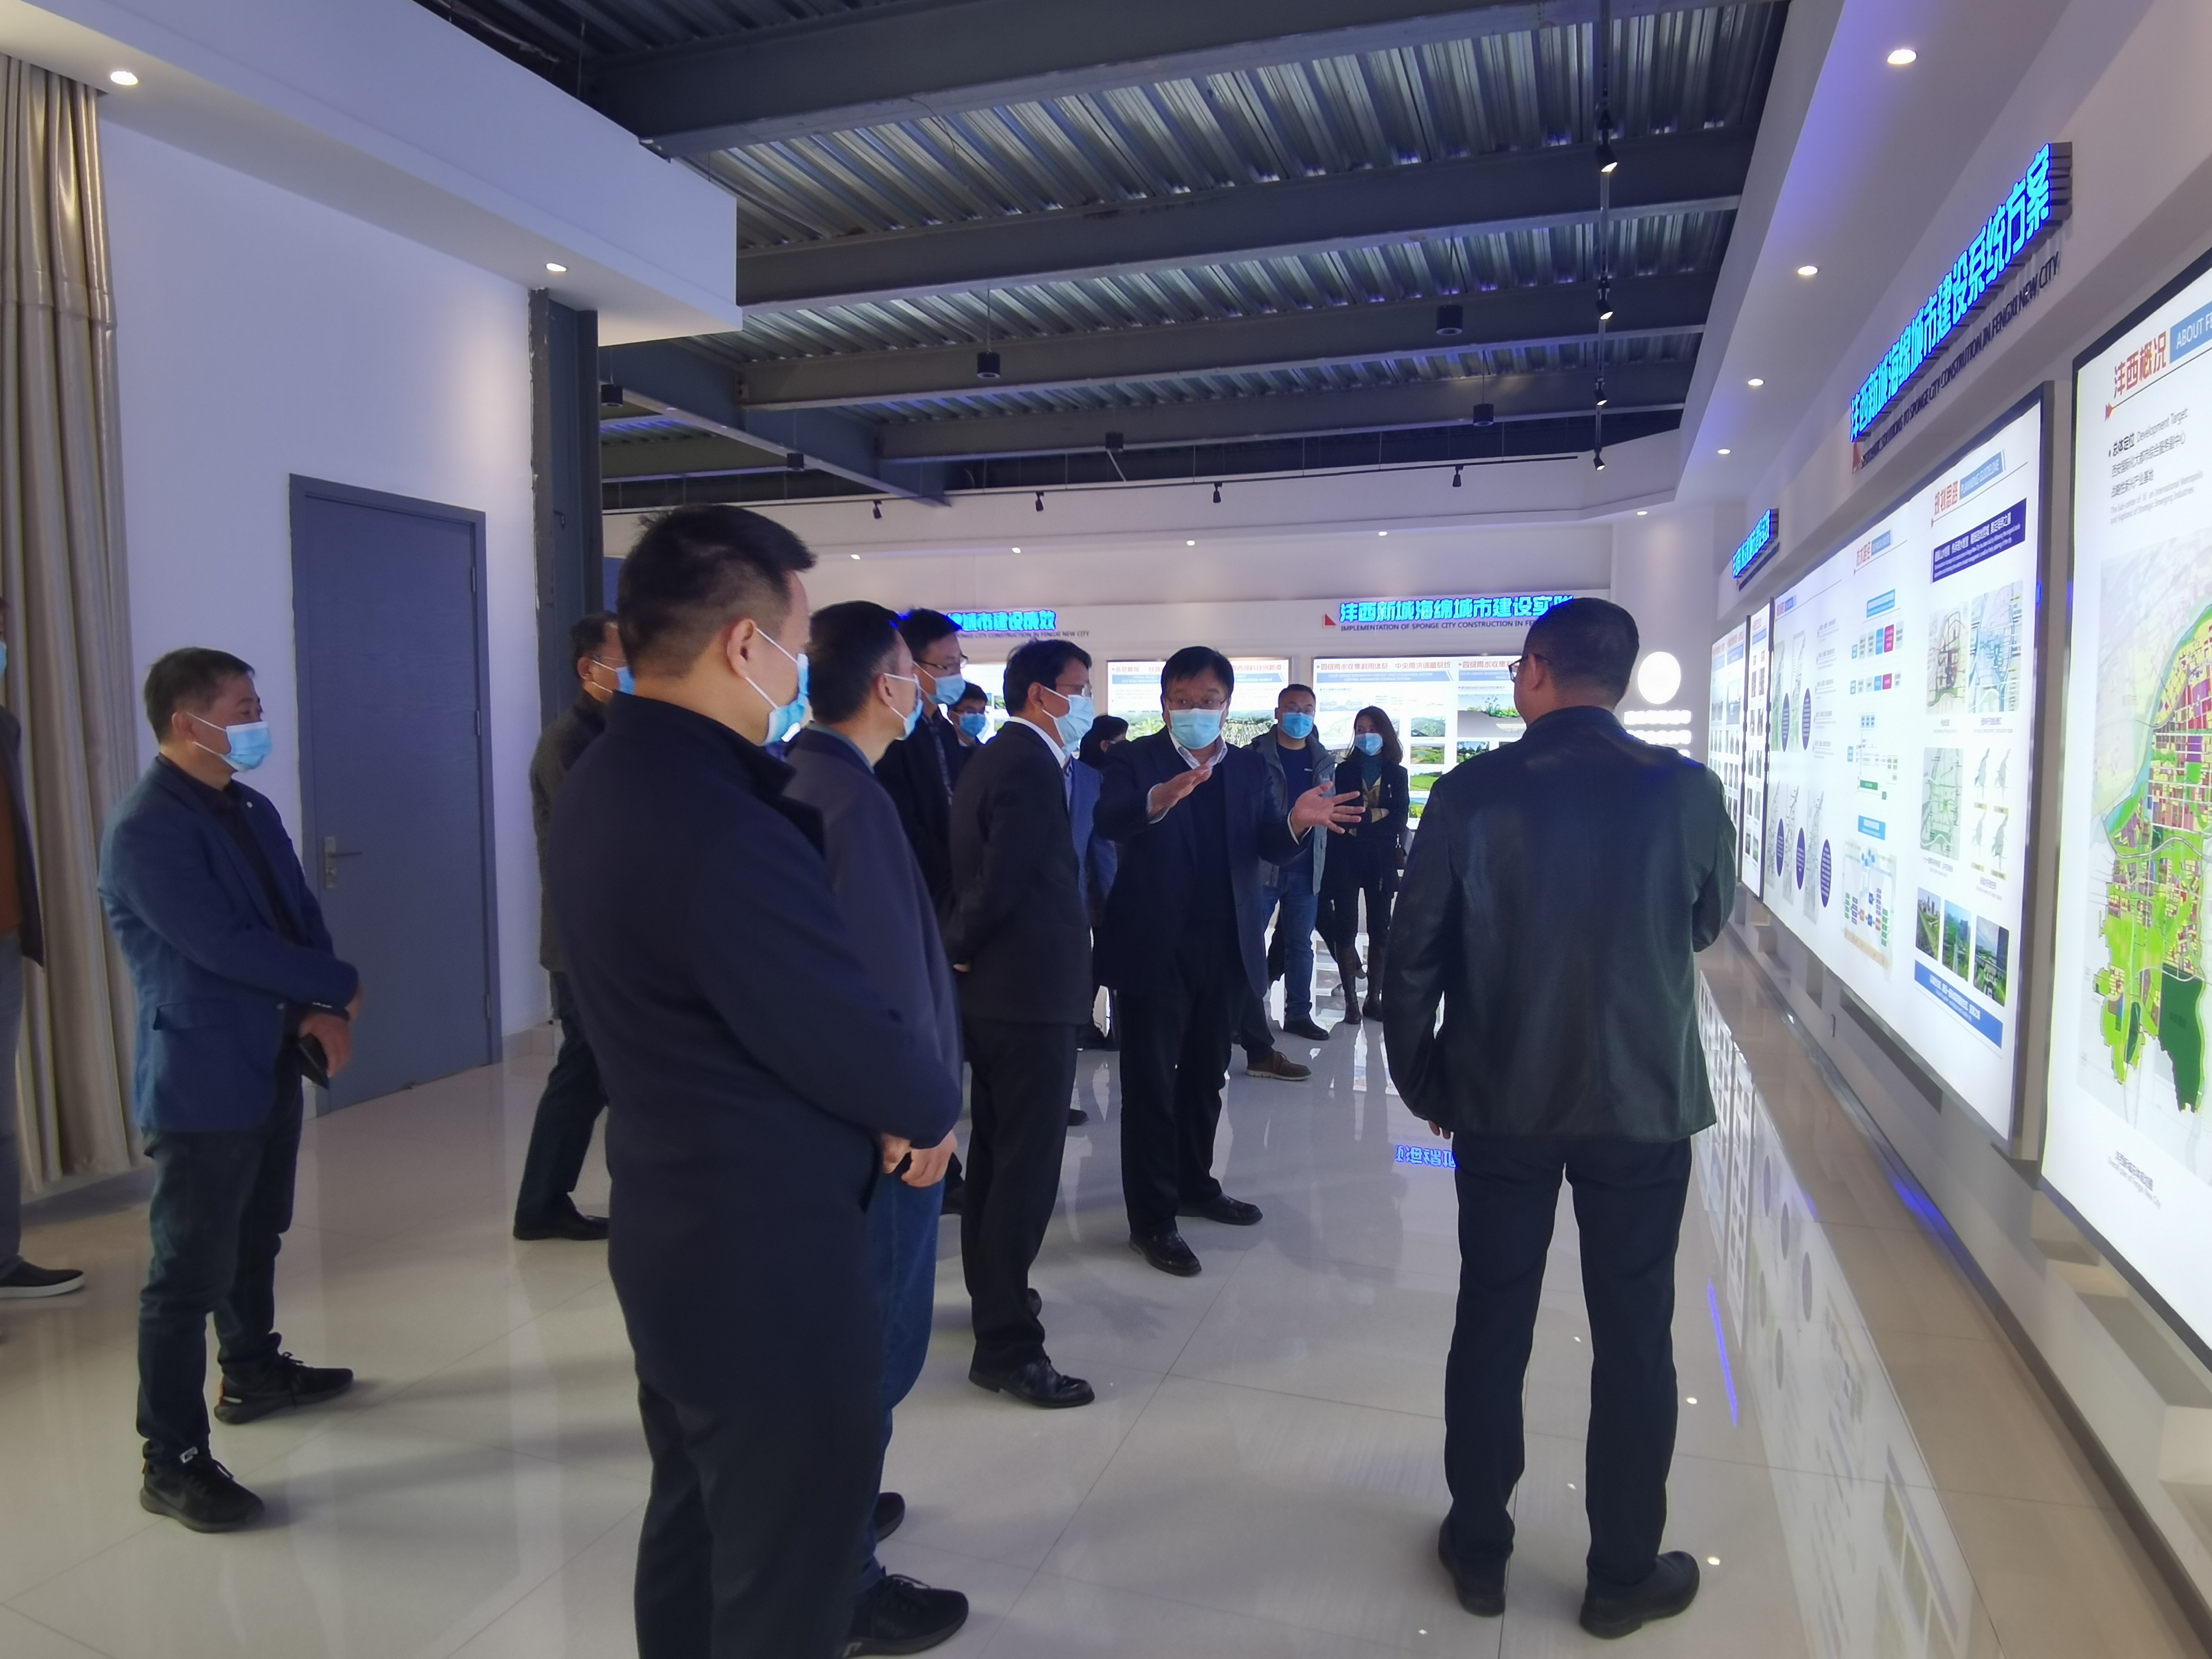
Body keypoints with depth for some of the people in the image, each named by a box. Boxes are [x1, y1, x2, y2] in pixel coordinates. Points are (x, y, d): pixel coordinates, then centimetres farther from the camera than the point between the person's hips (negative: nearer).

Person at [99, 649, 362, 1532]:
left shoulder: (252, 811, 8)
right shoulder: (145, 829, -18)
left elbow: (300, 915, 8)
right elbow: (223, 946, -24)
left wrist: (318, 1013, -8)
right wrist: (339, 987, -13)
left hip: (270, 1062, 8)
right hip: (202, 1081, -8)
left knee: (256, 1238, 23)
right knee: (190, 1273, 0)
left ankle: (253, 1373, 42)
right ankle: (172, 1461, 11)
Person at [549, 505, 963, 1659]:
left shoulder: (604, 782, 2)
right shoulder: (725, 830, -30)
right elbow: (860, 1052, -22)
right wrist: (936, 1104, -4)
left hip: (672, 1239, 10)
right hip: (769, 1268, -10)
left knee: (694, 1534, 27)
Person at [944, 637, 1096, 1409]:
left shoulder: (996, 757, 14)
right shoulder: (1031, 767, -18)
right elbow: (1001, 882, -21)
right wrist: (959, 951, -6)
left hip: (994, 988, 10)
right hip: (1031, 992, -10)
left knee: (996, 1151, 19)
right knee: (1028, 1164, -4)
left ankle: (993, 1295, 34)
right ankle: (1006, 1343, 3)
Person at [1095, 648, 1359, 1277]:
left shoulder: (1250, 768, 7)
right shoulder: (1136, 760, -6)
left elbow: (1273, 848, -4)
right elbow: (1110, 821, -26)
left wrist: (1297, 820, -28)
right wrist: (1161, 798, -47)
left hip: (1226, 949, 5)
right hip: (1156, 949, -5)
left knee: (1205, 1076, 18)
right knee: (1151, 1083, 1)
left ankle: (1195, 1183, 34)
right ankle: (1152, 1219, 9)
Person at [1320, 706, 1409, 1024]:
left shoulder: (1397, 774, 9)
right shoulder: (1345, 771, 7)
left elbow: (1399, 819, 0)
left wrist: (1360, 822, -8)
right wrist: (1377, 814, -6)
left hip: (1382, 859, 1)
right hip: (1346, 858, -1)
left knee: (1380, 929, 4)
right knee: (1346, 928, -2)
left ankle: (1374, 997, 13)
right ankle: (1351, 1000, 2)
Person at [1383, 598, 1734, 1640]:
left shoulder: (1472, 792, -10)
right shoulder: (1688, 791, -8)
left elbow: (1414, 950, -7)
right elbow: (1706, 926, 8)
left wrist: (1421, 1079, 5)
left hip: (1502, 1101, 0)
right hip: (1644, 1099, 0)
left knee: (1492, 1325, 13)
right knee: (1633, 1337, 13)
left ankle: (1479, 1551, 28)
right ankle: (1623, 1575, 27)